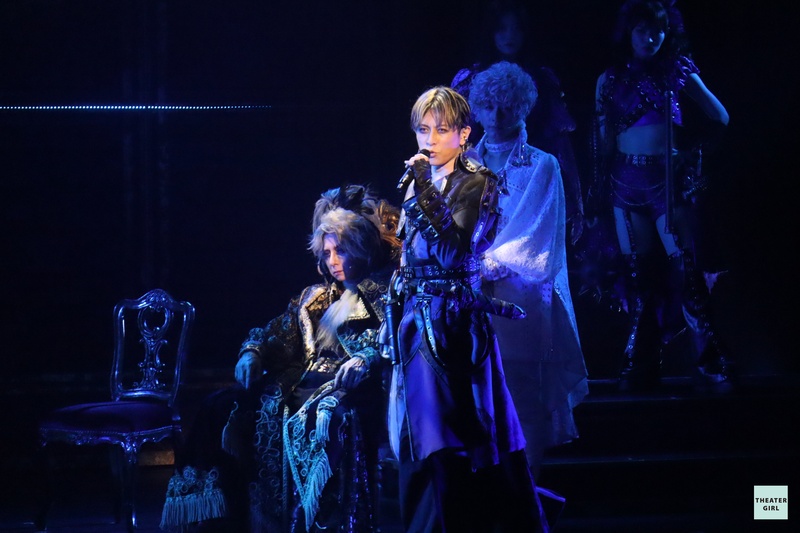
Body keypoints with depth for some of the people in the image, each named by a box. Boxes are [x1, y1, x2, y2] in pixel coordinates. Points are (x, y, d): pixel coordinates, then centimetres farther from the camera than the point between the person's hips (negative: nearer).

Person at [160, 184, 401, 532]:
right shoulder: (314, 298, 28)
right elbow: (274, 333, 24)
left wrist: (365, 361, -27)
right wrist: (251, 353, 2)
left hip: (351, 390, -7)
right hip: (299, 385, 7)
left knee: (326, 418, -41)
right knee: (224, 408, -12)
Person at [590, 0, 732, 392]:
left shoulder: (678, 72, 5)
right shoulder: (610, 80, 9)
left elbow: (720, 118, 11)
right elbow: (604, 139, 11)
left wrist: (693, 150, 3)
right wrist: (600, 189, 7)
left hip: (669, 177, -2)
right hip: (627, 179, 2)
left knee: (684, 266, -11)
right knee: (637, 270, 3)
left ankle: (710, 362, -8)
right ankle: (641, 365, 8)